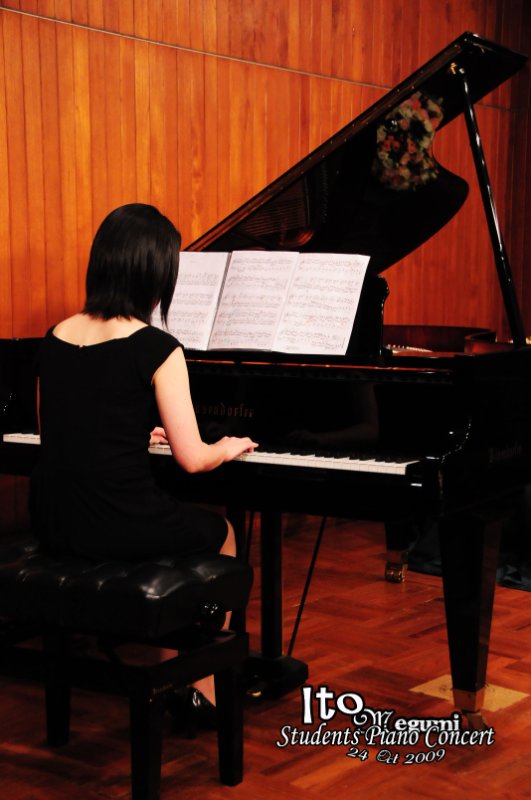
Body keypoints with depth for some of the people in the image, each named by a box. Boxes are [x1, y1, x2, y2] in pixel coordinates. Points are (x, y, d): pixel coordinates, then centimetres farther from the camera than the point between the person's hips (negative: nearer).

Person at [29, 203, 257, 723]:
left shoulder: (56, 338, 6)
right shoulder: (156, 348, -13)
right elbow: (192, 459, -12)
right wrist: (228, 448, 10)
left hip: (53, 524, 6)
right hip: (117, 525, -6)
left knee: (171, 524, 35)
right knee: (219, 534, 26)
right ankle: (208, 690, 33)